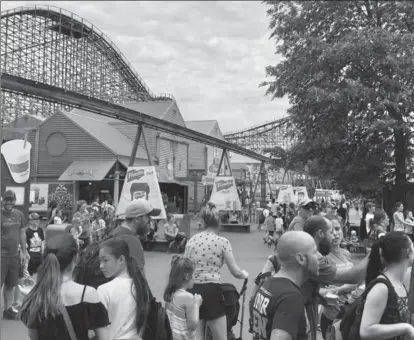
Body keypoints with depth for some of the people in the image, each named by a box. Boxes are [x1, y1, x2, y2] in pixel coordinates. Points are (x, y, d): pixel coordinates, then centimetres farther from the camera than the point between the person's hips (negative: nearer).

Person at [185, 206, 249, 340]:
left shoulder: (191, 241, 10)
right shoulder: (222, 242, -2)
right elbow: (235, 272, 1)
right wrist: (245, 274, 22)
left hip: (192, 290, 4)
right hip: (211, 290, -4)